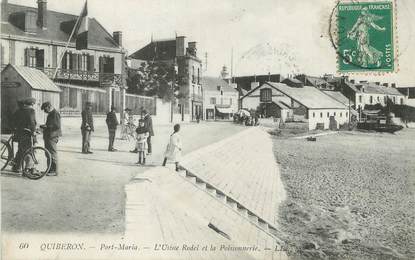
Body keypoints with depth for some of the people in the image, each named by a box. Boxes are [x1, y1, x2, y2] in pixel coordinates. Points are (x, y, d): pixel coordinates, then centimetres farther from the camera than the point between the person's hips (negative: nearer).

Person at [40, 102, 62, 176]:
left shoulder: (55, 114, -12)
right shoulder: (50, 114, 20)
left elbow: (57, 126, -20)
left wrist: (47, 126, -20)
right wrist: (44, 126, 12)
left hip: (52, 136, -10)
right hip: (48, 136, 10)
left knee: (53, 153, -8)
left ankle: (54, 171, -4)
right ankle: (50, 169, 21)